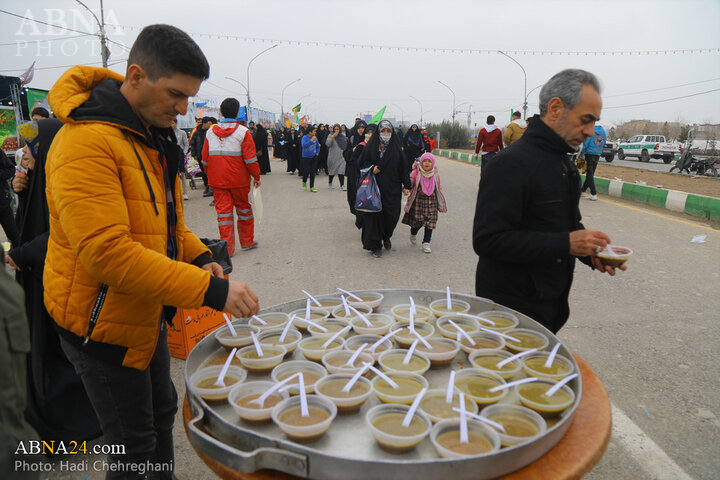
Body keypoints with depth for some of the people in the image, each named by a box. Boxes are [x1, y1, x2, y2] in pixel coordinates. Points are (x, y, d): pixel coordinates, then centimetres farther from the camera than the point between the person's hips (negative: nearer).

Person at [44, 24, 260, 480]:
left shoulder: (154, 135, 6)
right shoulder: (86, 142, -25)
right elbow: (107, 251, -34)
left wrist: (199, 257, -3)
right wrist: (209, 290, -36)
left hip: (147, 316, 9)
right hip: (104, 324, -9)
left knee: (162, 412, 25)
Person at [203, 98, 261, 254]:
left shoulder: (211, 131, 5)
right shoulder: (243, 131, -8)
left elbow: (205, 158, 9)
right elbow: (250, 158, -11)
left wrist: (210, 175, 21)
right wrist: (256, 176, -1)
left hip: (217, 180, 3)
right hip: (238, 180, -3)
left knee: (223, 210, 5)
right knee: (244, 208, 13)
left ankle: (227, 248, 3)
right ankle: (247, 242, 25)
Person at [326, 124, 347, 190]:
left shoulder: (343, 135, 7)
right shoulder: (330, 136, -4)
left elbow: (345, 145, 21)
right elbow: (327, 144, -19)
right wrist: (332, 137, -25)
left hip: (341, 156, 2)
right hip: (333, 157, -2)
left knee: (341, 171, -9)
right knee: (332, 170, 11)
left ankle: (342, 185, -9)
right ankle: (330, 183, 32)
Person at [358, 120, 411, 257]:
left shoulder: (396, 146, 2)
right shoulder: (372, 144, 3)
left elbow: (404, 167, 3)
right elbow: (362, 161, 8)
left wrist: (406, 185, -2)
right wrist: (371, 167, -13)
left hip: (392, 188, 1)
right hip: (374, 187, 0)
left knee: (392, 215, 2)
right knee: (374, 215, -1)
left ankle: (386, 237, 33)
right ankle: (376, 246, 11)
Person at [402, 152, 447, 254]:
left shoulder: (435, 174, 6)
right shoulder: (416, 173, -5)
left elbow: (439, 188, 15)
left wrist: (440, 204, 16)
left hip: (431, 201, 3)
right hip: (418, 200, -3)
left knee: (430, 222, -1)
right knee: (417, 220, -3)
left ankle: (426, 243, 9)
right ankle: (413, 233, 32)